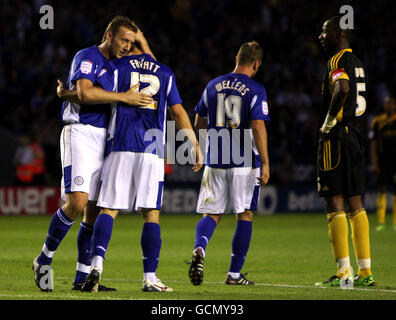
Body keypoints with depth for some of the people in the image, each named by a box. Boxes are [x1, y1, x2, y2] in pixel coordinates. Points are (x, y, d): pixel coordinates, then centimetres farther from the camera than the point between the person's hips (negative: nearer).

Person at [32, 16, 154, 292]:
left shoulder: (115, 66, 19)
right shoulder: (87, 57, -4)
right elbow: (85, 93, -19)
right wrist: (124, 97, -18)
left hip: (105, 140, 7)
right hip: (81, 133, -7)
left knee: (94, 210, 3)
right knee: (77, 203, -18)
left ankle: (82, 278, 7)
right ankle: (45, 259, 0)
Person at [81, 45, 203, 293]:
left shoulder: (118, 67, 6)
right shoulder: (166, 73, 14)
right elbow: (178, 112, 12)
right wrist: (196, 146, 17)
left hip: (120, 148, -1)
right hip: (152, 151, 1)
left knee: (109, 209, -1)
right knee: (151, 213, 2)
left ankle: (97, 263, -20)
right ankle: (150, 278, -2)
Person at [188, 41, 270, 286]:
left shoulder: (213, 86, 8)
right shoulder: (255, 90, -7)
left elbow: (199, 123, 15)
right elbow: (258, 127, -16)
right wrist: (265, 163, -14)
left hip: (215, 162, 4)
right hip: (245, 163, -4)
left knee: (212, 214, 9)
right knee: (245, 215, 8)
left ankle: (199, 249, -22)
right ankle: (234, 273, 8)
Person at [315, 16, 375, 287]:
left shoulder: (338, 61, -11)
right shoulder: (358, 63, 18)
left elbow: (343, 90, -30)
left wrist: (327, 124, -19)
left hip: (337, 138, -9)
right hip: (358, 138, 9)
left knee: (335, 203, -7)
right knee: (355, 204, 11)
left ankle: (344, 272, -10)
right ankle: (365, 272, 10)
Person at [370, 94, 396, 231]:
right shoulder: (377, 122, 4)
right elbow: (373, 143, 4)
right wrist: (374, 163, -3)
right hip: (383, 161, -1)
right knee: (382, 190, -6)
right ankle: (380, 222, -7)